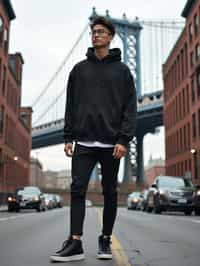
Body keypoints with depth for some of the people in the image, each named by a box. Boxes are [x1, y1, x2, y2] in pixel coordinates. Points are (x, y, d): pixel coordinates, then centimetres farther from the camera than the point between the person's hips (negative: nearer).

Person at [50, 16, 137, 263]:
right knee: (77, 189, -6)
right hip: (83, 141, 2)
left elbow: (130, 107, 0)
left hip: (111, 143, -1)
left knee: (110, 193, 6)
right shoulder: (79, 69, 13)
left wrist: (124, 139, -10)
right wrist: (68, 137, 2)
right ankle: (75, 243, -3)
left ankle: (105, 240, 18)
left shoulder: (122, 70, 7)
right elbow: (71, 105, 11)